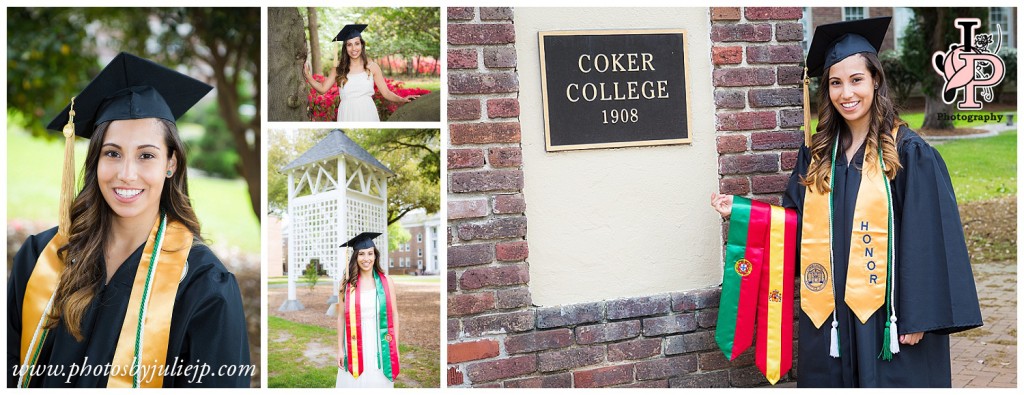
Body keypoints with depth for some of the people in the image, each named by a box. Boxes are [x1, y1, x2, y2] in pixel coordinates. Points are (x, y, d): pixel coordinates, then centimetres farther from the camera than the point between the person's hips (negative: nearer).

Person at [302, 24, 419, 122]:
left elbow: (386, 93, 3)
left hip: (367, 113, -1)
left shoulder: (372, 66, 3)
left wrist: (402, 100, -14)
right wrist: (308, 76, -7)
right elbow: (323, 89, 7)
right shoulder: (339, 68, 6)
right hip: (347, 115, 1)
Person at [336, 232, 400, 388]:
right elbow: (342, 317, 4)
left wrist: (396, 348, 2)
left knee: (378, 385, 3)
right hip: (355, 347, 0)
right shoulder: (347, 283, 1)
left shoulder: (386, 282, 1)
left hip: (380, 346, 0)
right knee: (354, 385, 2)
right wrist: (340, 349, 1)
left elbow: (394, 315, 4)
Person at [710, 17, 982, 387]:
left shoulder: (908, 152, -7)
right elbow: (795, 221, 14)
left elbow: (926, 238, -10)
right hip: (828, 312, 4)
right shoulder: (816, 155, 8)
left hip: (886, 312, -4)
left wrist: (918, 316, -12)